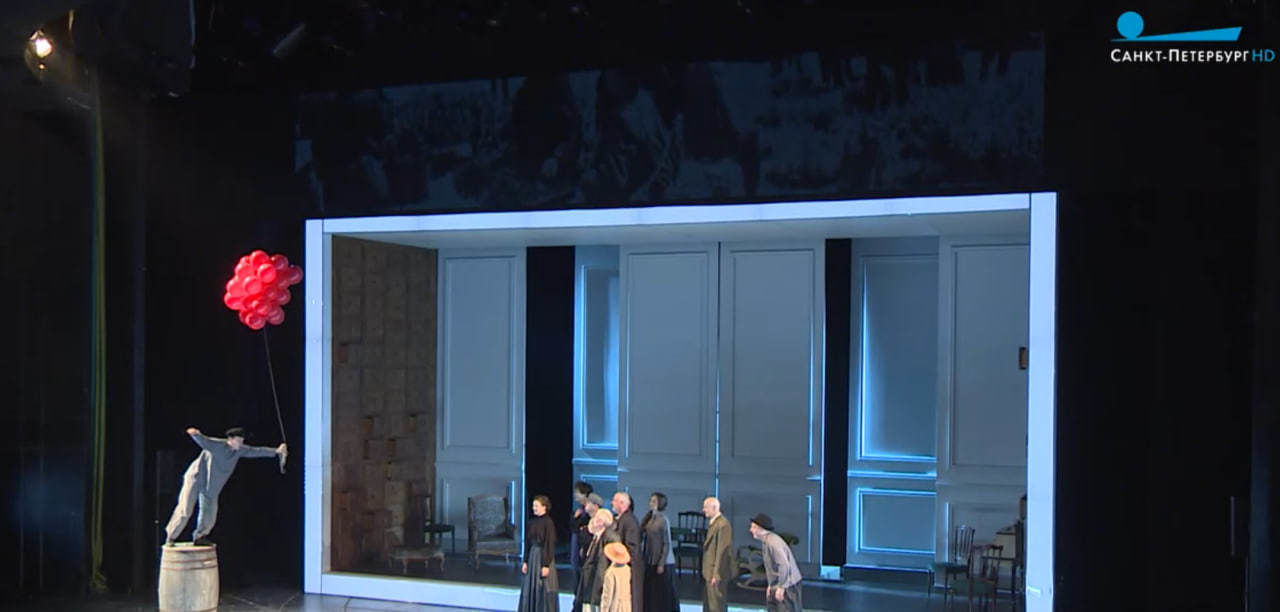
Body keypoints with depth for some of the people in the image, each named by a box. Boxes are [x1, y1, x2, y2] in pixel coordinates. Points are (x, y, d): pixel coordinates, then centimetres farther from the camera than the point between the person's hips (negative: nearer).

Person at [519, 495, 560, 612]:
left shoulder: (548, 523, -11)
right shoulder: (531, 522, 8)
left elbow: (550, 544, -13)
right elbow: (527, 543, 11)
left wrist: (546, 565, -16)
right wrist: (525, 561, 7)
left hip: (543, 557, -7)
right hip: (532, 556, 7)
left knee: (544, 589, -2)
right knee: (529, 589, 8)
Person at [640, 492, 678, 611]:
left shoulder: (663, 520, -13)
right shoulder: (650, 518, 7)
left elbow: (667, 543, -14)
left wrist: (661, 564, -16)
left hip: (663, 562, -7)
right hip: (651, 561, 7)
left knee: (663, 593, 1)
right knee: (650, 592, 12)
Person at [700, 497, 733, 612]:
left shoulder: (722, 525, -17)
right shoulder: (713, 523, 15)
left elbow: (722, 551, -20)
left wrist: (716, 575, -21)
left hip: (717, 573, -10)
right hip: (709, 572, 10)